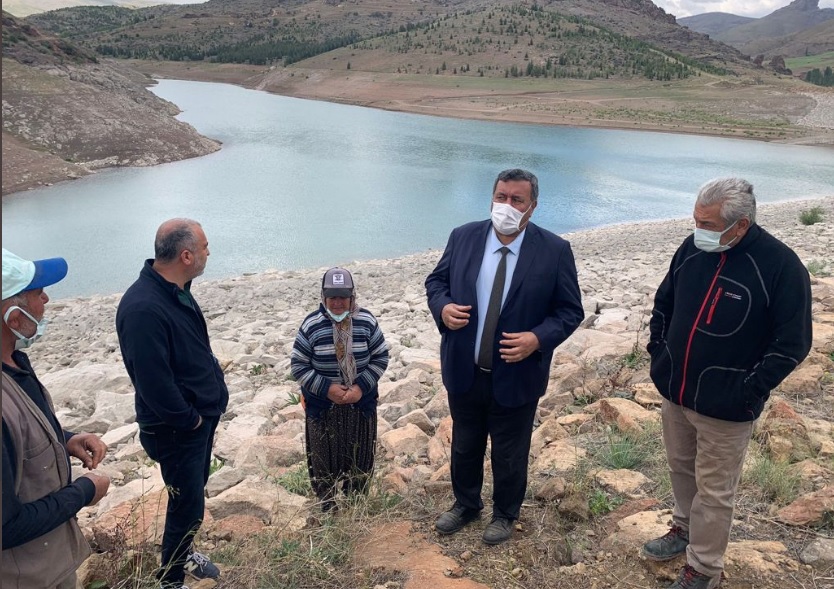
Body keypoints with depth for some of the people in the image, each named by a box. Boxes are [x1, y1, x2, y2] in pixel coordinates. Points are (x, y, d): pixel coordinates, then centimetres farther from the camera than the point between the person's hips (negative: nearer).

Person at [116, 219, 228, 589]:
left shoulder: (177, 291, 2)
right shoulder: (143, 308, -30)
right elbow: (153, 383, -29)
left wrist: (210, 405, 6)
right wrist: (190, 420, -16)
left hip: (202, 416, 9)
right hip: (177, 430, -9)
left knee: (195, 491, 24)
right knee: (188, 505, 6)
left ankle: (183, 552, 47)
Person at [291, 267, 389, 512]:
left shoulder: (367, 321, -7)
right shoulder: (311, 325, -10)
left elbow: (380, 358, -1)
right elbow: (298, 365, -6)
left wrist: (361, 387, -14)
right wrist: (326, 388, -17)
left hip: (361, 403, 1)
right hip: (322, 405, -1)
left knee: (360, 456, 13)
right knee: (324, 457, 9)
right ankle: (327, 507, 30)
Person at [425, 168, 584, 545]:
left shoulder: (554, 250, -11)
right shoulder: (463, 237, -4)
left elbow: (570, 310, -7)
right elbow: (436, 280, 6)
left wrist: (538, 338, -23)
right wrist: (443, 308, -16)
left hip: (516, 375, -2)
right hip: (463, 371, 3)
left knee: (509, 453, 17)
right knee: (464, 445, 22)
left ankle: (504, 514, 43)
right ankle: (466, 504, 48)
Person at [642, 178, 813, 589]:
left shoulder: (781, 266, -18)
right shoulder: (692, 248, -4)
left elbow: (793, 343, -13)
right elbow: (663, 303, 11)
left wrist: (749, 390, -15)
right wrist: (657, 352, 5)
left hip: (725, 406, -5)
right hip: (674, 392, 5)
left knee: (714, 490, 9)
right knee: (681, 468, 23)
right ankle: (684, 528, 47)